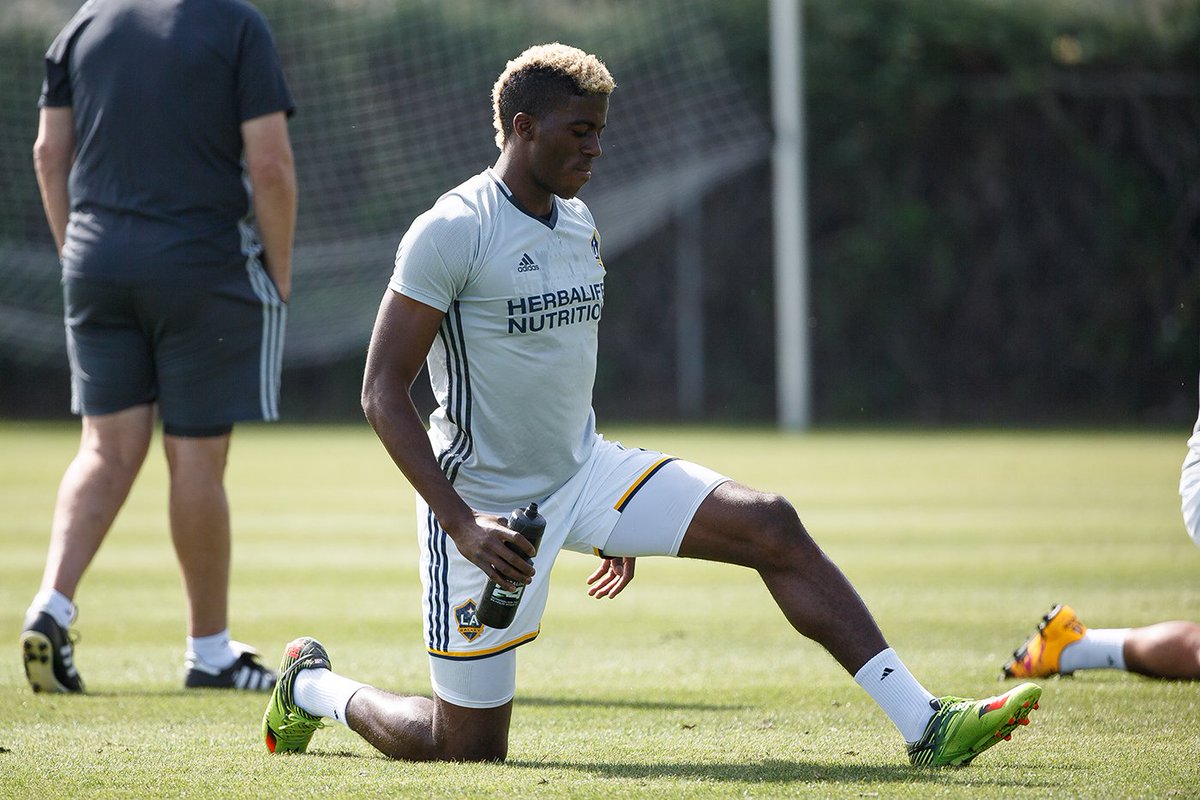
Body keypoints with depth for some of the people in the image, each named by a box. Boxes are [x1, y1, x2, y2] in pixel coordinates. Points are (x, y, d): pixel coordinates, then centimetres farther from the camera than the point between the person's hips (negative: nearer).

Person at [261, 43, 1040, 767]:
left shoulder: (579, 225, 8)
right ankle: (311, 685, 27)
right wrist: (462, 524, -26)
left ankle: (924, 724, -14)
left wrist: (612, 519, 25)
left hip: (583, 472, 7)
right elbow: (383, 392, -17)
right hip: (483, 501, -7)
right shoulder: (451, 233, -16)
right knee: (470, 747, -2)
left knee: (771, 526, -12)